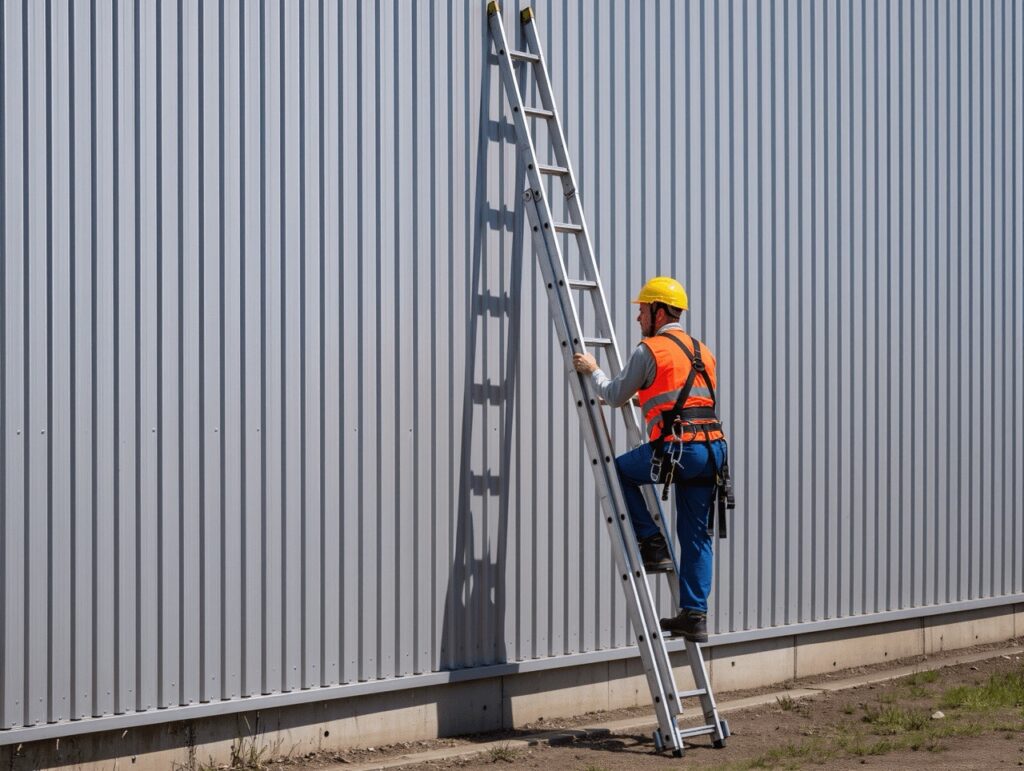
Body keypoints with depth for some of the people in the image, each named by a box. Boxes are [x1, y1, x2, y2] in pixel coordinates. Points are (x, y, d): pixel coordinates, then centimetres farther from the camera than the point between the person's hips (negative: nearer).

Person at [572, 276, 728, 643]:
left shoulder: (649, 350, 1)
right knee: (696, 536, 12)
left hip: (677, 448, -7)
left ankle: (652, 544, 12)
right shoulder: (703, 352, 23)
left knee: (619, 472, 20)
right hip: (713, 448, 7)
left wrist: (593, 370, 26)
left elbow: (615, 396, 8)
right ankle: (694, 615, 10)